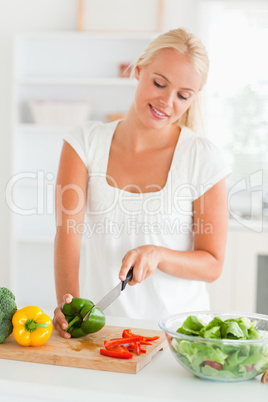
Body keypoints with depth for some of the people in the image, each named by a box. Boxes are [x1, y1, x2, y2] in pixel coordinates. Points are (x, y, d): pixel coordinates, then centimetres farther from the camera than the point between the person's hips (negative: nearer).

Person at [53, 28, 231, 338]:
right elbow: (67, 233, -8)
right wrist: (68, 300, -25)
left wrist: (158, 254, -18)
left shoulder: (202, 158, -4)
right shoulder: (85, 142, 1)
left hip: (176, 327, -1)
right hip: (102, 323, 1)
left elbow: (212, 265, 0)